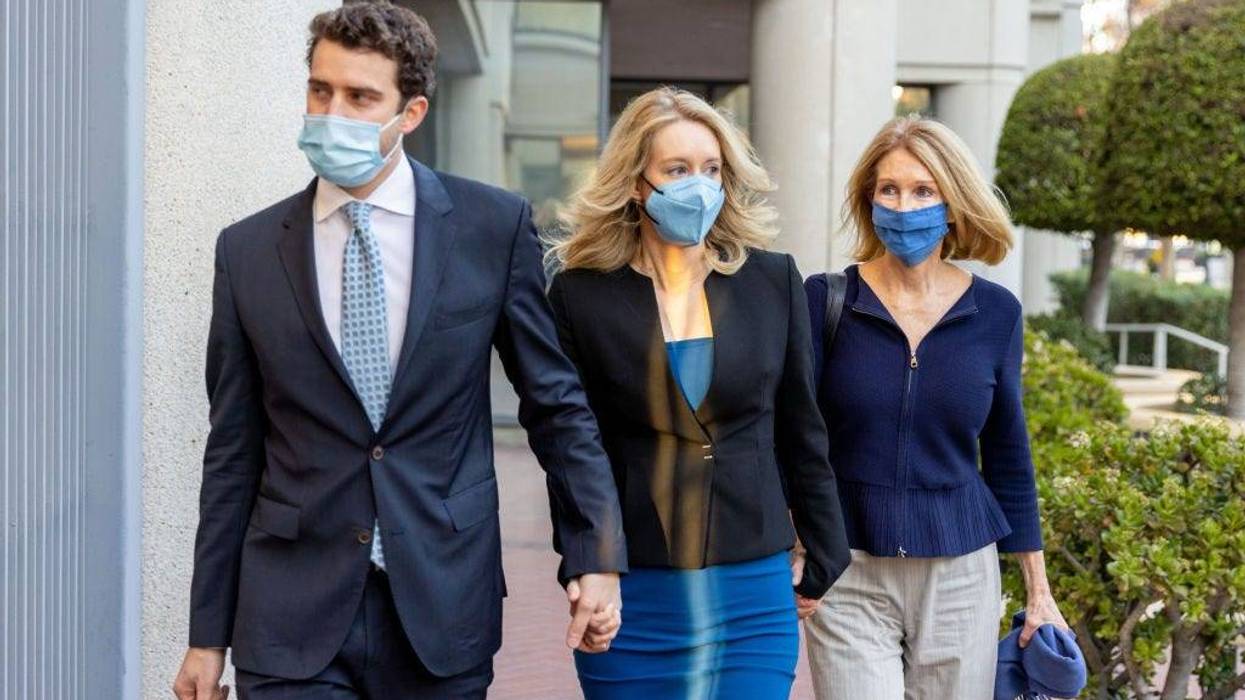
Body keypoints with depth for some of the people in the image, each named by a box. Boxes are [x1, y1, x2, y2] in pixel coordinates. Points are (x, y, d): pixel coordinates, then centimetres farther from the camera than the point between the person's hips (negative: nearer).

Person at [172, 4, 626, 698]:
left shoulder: (495, 225, -1)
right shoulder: (247, 250, 2)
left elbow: (557, 404, 5)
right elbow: (233, 453, 6)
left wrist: (597, 558, -1)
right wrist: (209, 634, 7)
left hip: (445, 608, 0)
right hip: (291, 617, 1)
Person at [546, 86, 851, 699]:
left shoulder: (772, 281, 3)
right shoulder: (581, 293, -2)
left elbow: (801, 433, 10)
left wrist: (825, 560, 12)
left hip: (753, 595, 1)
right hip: (628, 598, -1)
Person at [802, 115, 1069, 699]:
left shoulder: (995, 312, 2)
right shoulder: (826, 300, -4)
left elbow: (1007, 458, 10)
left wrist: (1039, 592, 12)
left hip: (960, 579, 2)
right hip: (848, 577, -2)